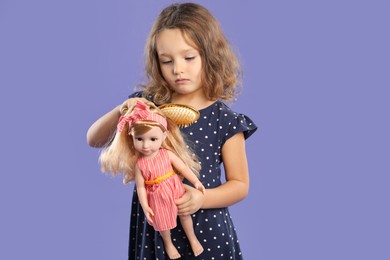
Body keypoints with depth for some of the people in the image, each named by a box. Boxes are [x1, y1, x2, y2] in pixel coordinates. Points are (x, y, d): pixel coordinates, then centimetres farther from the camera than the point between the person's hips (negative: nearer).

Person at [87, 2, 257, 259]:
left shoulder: (225, 120, -9)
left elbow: (240, 185, -3)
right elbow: (94, 140, 1)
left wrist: (202, 199, -20)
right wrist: (120, 112, -17)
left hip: (207, 231, -2)